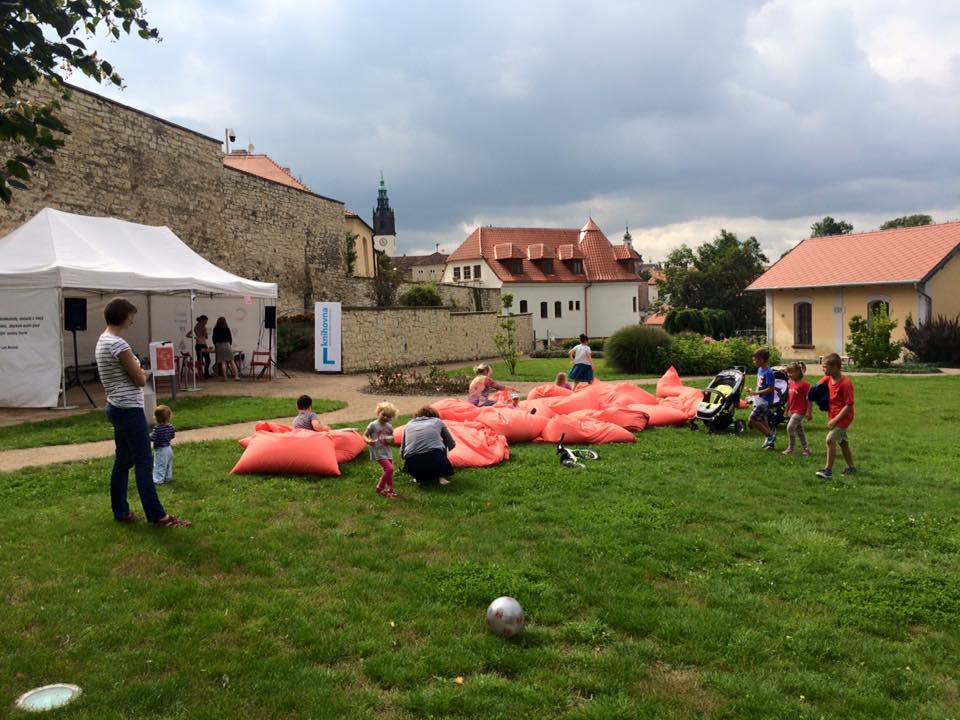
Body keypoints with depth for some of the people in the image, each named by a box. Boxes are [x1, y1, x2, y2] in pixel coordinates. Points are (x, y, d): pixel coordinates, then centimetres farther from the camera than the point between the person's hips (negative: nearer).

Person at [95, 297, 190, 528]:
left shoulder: (103, 341, 11)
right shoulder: (118, 344, -20)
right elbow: (140, 380, -15)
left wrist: (134, 372, 5)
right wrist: (141, 372, 4)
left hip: (117, 408, 10)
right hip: (130, 410, -10)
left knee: (123, 461, 16)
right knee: (144, 464, -4)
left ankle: (120, 511, 24)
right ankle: (157, 516, 2)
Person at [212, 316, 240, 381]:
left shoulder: (215, 329, 3)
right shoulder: (227, 329, 4)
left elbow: (214, 338, 6)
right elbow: (230, 338, 8)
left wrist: (215, 345, 21)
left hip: (219, 345, 0)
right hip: (227, 345, 0)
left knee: (223, 362, -1)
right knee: (231, 361, 4)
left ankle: (225, 377, -5)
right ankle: (236, 376, -1)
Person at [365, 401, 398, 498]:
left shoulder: (389, 427, 8)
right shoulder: (373, 425, -9)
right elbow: (364, 435, -4)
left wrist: (391, 440, -6)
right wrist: (369, 441, -25)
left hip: (387, 451, 6)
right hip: (378, 451, -6)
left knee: (389, 471, 9)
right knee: (389, 468, -18)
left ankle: (390, 490, 24)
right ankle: (380, 488, -2)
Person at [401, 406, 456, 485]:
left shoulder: (409, 424, 26)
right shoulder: (437, 421, 22)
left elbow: (402, 453, 26)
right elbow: (451, 444, 30)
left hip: (413, 468, 2)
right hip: (436, 462, -2)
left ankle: (421, 478, 13)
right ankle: (442, 476, 20)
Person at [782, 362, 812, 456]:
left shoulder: (804, 384, -16)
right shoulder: (792, 383, 8)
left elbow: (809, 399, -15)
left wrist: (809, 412, -16)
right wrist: (787, 409, 20)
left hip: (800, 411, -9)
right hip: (793, 411, 9)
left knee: (790, 427, -14)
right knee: (799, 430, 14)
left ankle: (790, 449, -3)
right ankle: (806, 449, 24)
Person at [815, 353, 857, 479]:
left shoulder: (845, 383, -24)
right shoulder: (827, 378, -1)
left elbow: (849, 405, -23)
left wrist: (835, 420, -23)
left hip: (843, 417, -9)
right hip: (833, 416, 9)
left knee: (830, 440, -17)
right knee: (843, 442, 18)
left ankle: (828, 470, -13)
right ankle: (851, 467, 33)